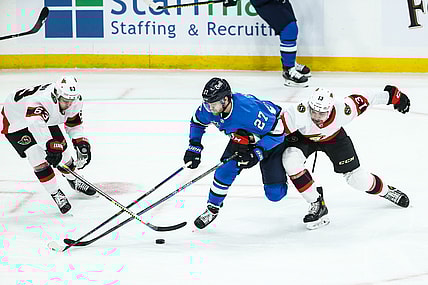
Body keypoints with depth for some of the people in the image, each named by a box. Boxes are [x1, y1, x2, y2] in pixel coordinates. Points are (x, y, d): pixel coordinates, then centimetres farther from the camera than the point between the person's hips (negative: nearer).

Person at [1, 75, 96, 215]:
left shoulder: (74, 102, -18)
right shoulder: (42, 99, -45)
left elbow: (74, 123, 1)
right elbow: (35, 123, -62)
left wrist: (82, 142, -9)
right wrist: (50, 145, -69)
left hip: (45, 118, 7)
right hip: (15, 118, -7)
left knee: (61, 149, 11)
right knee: (37, 154, -19)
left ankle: (74, 181, 39)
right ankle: (55, 193, -6)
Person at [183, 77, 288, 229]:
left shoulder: (250, 110, -43)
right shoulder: (209, 109, -22)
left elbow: (277, 131, -33)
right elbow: (197, 122, 2)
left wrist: (257, 153, -35)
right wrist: (194, 147, -5)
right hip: (241, 140, 5)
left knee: (275, 194, -9)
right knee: (226, 170, -17)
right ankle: (212, 209, 3)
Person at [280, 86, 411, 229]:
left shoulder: (343, 111, -37)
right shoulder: (299, 112, -44)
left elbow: (361, 101, -21)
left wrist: (392, 96, -10)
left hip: (334, 137, 0)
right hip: (303, 137, 0)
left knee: (356, 177, 0)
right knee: (291, 160, -29)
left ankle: (386, 190, 35)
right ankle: (317, 205, -15)